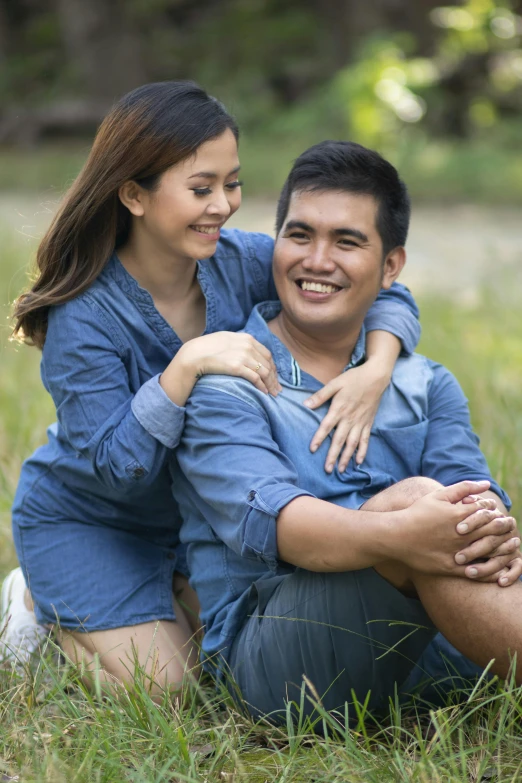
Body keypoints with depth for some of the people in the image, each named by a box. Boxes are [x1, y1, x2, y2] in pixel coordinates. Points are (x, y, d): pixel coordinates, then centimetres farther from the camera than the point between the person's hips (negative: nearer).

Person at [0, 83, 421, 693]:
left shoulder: (238, 262, -17)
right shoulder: (83, 320, -30)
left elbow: (386, 296, -10)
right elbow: (117, 468, -33)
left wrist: (377, 370, -32)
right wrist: (187, 365, -44)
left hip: (199, 507, 5)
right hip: (87, 521, -5)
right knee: (162, 684, -11)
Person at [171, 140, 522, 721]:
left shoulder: (427, 387, 18)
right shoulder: (220, 385, 1)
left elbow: (475, 495, -1)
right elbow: (263, 516, -18)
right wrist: (398, 535, -38)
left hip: (414, 650, 5)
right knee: (413, 495, -30)